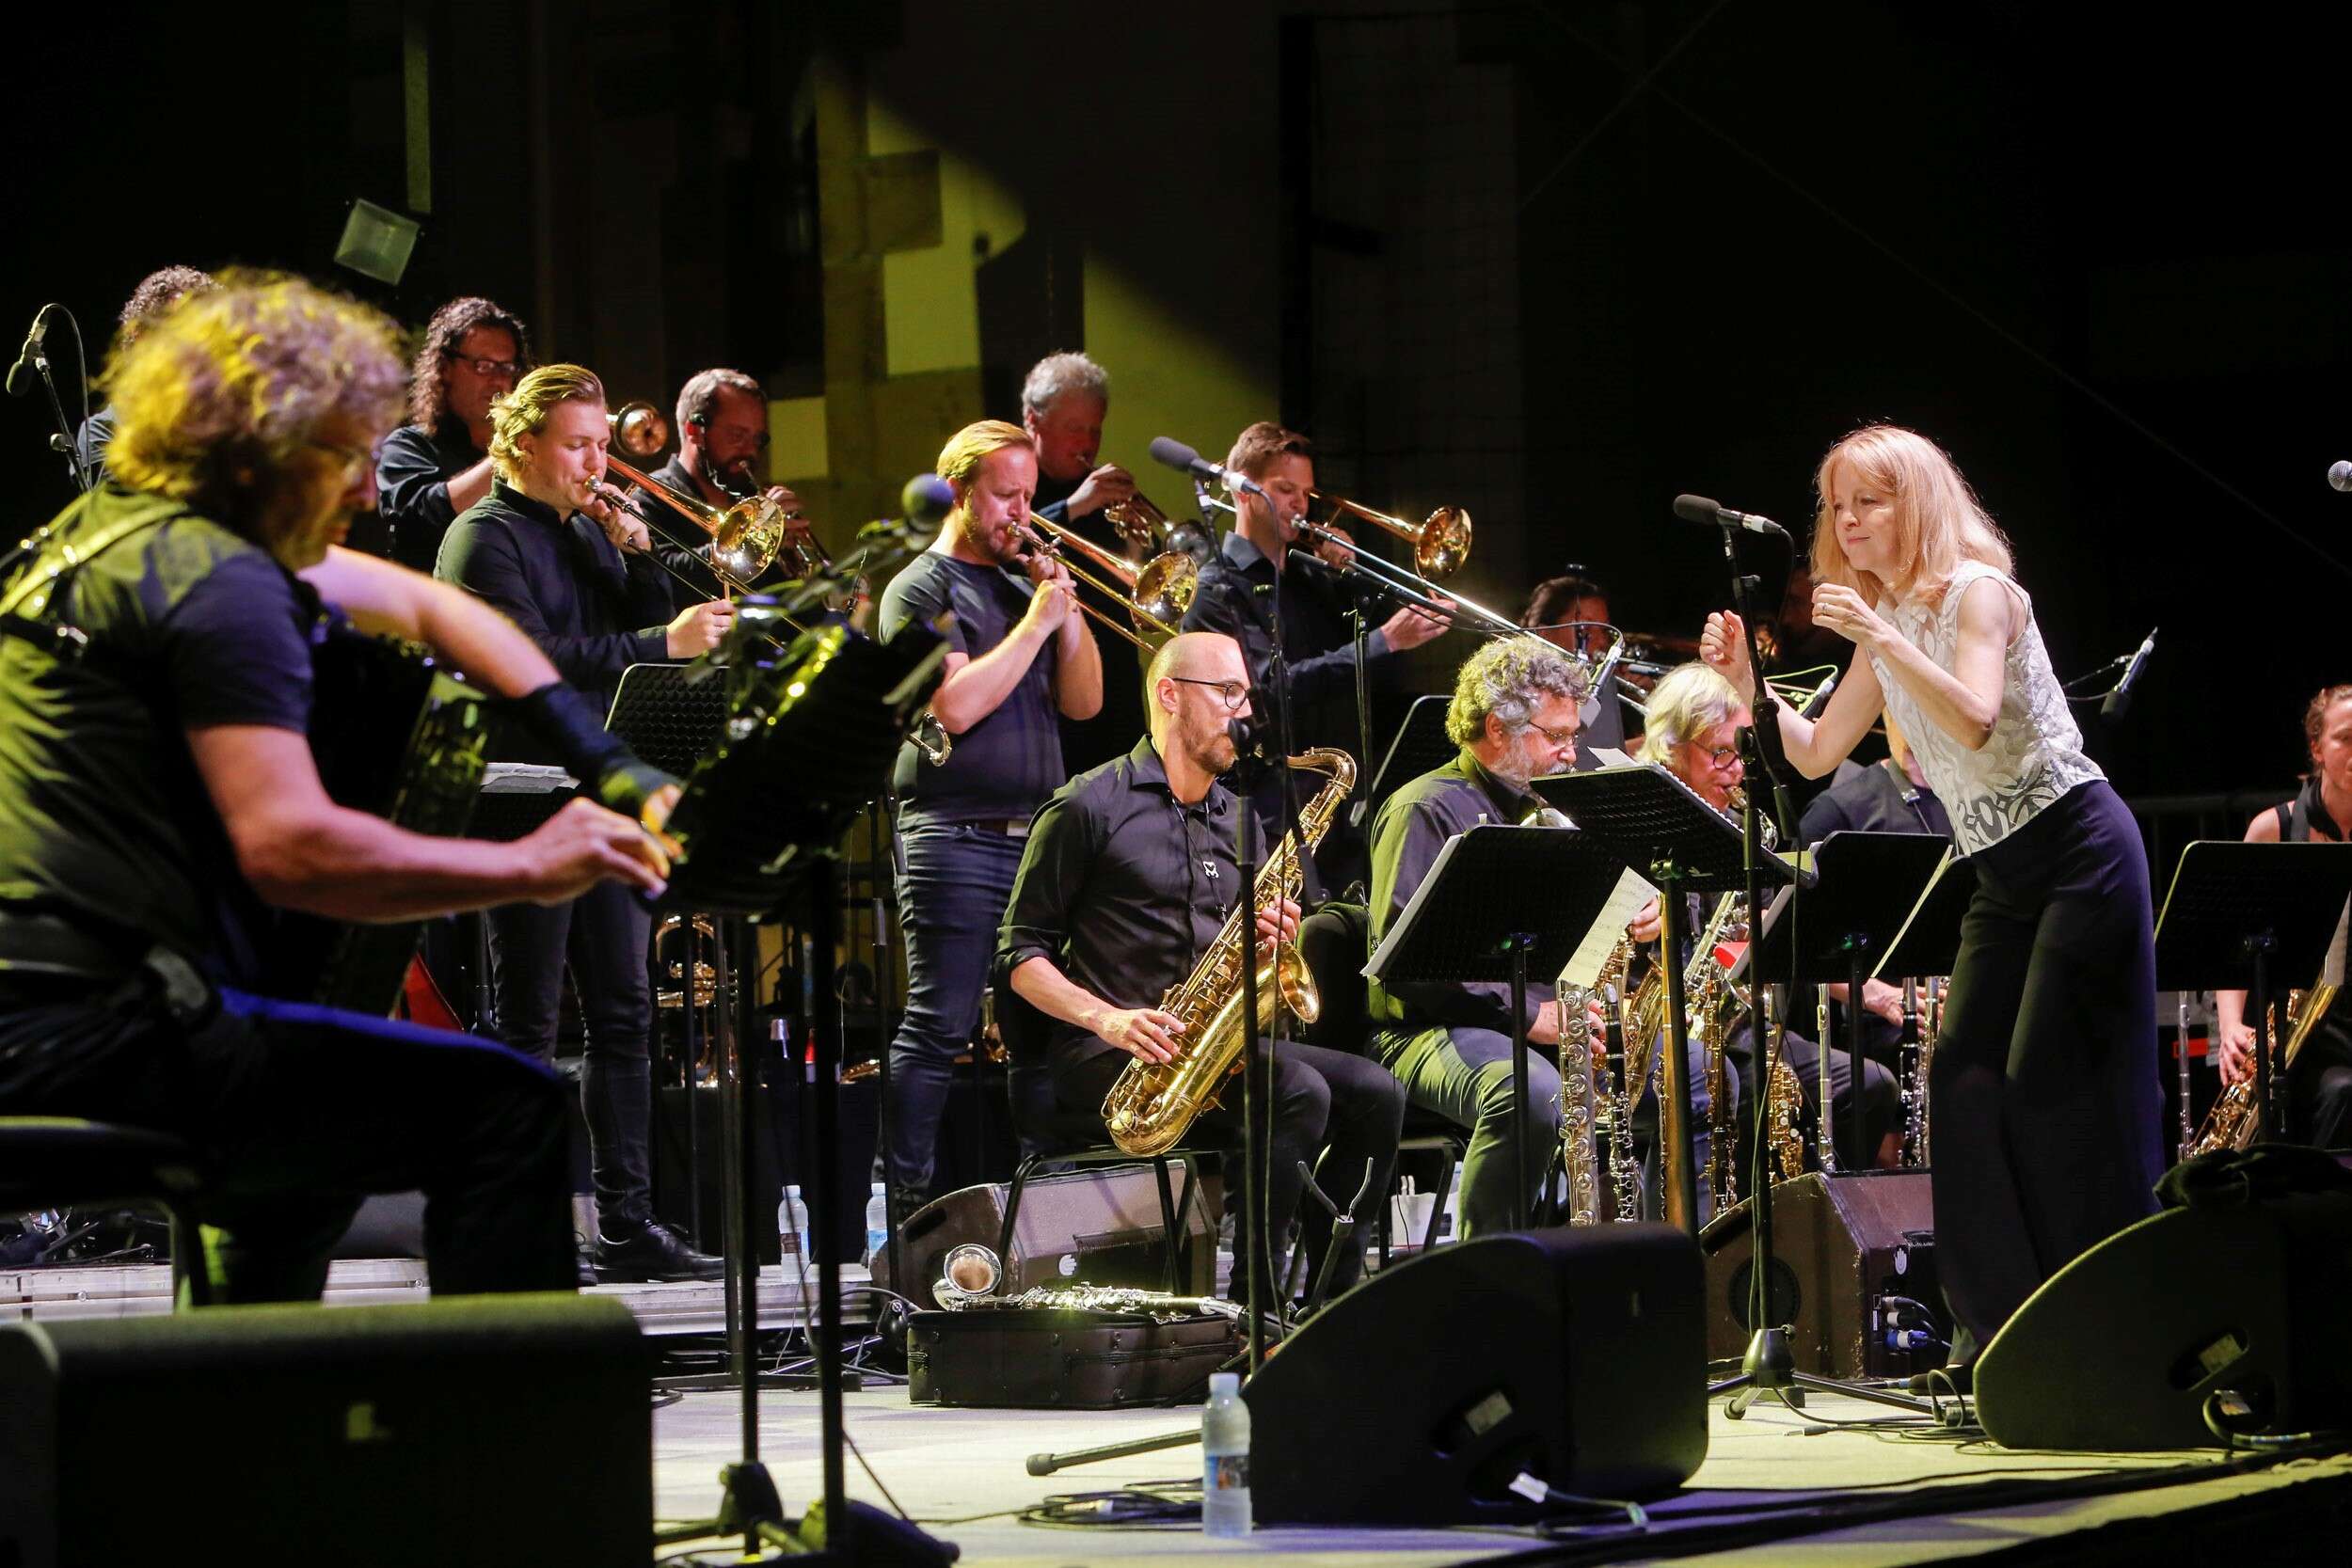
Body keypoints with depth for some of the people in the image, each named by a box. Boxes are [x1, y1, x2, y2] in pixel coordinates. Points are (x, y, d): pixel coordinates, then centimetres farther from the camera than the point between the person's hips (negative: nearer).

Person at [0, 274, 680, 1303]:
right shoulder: (218, 581, -13)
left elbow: (420, 603, 26)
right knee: (505, 1105, -14)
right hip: (88, 1023, -11)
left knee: (315, 1136, 36)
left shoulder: (107, 528, 19)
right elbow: (288, 847, -27)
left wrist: (605, 768, 18)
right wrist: (527, 866, -18)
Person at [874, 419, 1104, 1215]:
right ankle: (907, 1207, -8)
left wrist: (1067, 606, 1)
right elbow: (956, 706, -16)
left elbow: (1083, 701, 14)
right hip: (957, 841, -7)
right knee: (940, 1027, -9)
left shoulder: (1024, 583, 19)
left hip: (1037, 836, 7)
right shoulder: (922, 589, -2)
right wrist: (1037, 622, -12)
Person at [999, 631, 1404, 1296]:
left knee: (1373, 1093, -16)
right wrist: (1107, 1018, -19)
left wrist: (1272, 938, 0)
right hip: (1107, 1059, -7)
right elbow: (1021, 953, -3)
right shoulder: (1089, 807, -2)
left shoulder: (1239, 820, 19)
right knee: (1299, 1093, -29)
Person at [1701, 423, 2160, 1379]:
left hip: (2078, 850, -9)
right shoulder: (1885, 626, 14)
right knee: (1963, 1078, 2)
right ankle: (2002, 1318, 8)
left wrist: (1882, 639, -31)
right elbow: (1816, 754, 14)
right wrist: (1744, 682, 0)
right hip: (2003, 871, 9)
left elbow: (1975, 721, -26)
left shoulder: (1977, 592, -10)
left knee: (2051, 1085, -11)